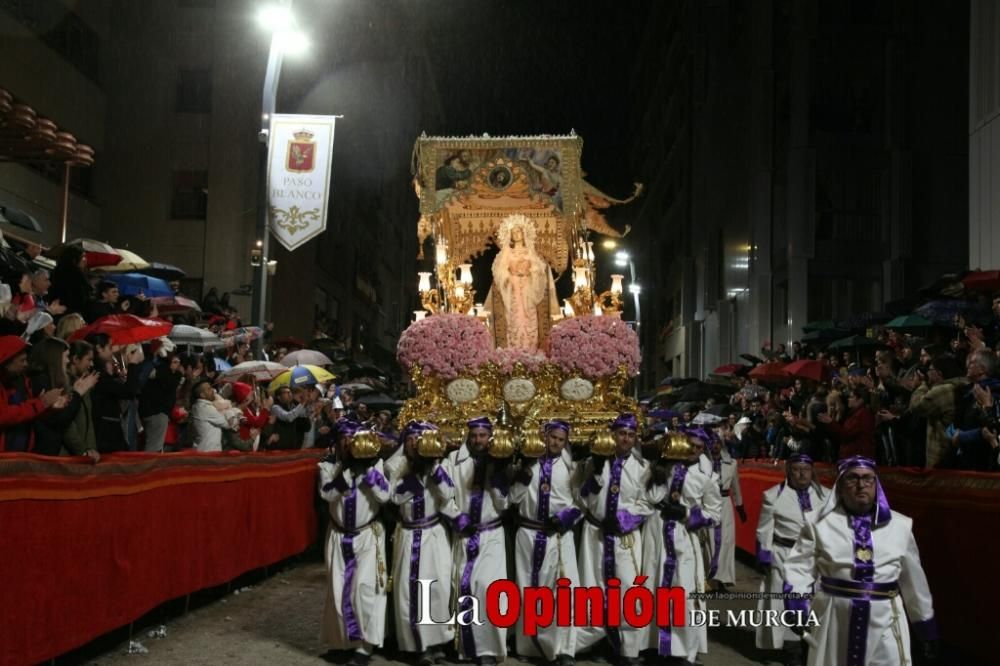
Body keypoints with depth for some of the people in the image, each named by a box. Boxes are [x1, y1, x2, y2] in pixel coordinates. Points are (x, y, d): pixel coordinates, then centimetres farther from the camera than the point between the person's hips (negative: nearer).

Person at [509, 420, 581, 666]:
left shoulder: (570, 466, 3)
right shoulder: (529, 462, 5)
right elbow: (514, 497, 4)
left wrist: (568, 516, -13)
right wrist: (523, 477, -12)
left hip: (559, 534, -1)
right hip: (528, 533, 2)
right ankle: (528, 644, 26)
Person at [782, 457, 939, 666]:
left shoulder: (900, 526, 4)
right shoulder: (822, 524, -3)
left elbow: (913, 578, 11)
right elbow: (799, 568, -6)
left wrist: (925, 625, 16)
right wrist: (796, 605, -23)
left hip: (884, 621, 1)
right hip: (834, 619, -1)